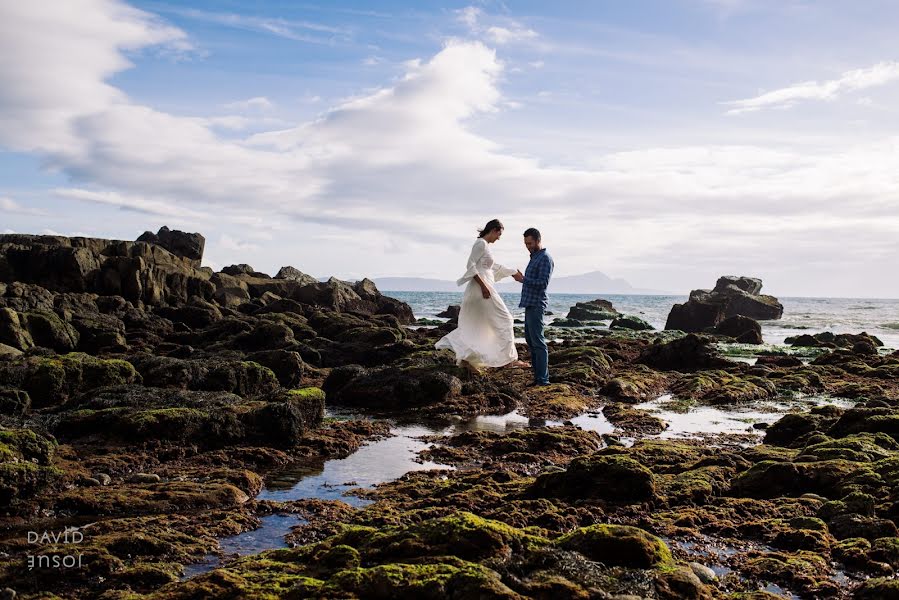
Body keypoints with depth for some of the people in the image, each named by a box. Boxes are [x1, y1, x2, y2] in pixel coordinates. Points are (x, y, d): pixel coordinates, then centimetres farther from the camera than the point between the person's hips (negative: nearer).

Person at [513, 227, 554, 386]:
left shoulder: (545, 258, -11)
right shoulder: (534, 257, 19)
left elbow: (543, 283, -19)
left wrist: (523, 279, -17)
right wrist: (521, 278, 7)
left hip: (536, 305, -10)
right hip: (529, 304, 10)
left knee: (538, 342, -10)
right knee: (530, 340, 12)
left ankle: (543, 379, -9)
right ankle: (538, 375, 18)